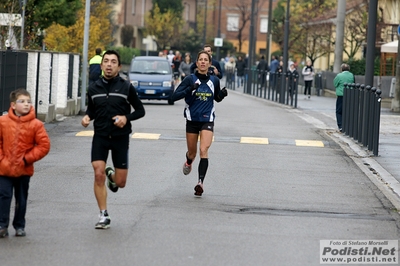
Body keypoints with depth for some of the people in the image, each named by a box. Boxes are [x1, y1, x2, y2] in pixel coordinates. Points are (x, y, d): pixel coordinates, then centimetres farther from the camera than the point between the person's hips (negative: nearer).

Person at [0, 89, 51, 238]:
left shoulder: (36, 124, -7)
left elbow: (44, 145, -7)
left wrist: (27, 158, -11)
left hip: (24, 170, 0)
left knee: (21, 199, 11)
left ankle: (19, 226, 24)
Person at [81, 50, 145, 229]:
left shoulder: (126, 87, -4)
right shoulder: (94, 88, 4)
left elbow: (140, 110, 2)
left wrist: (126, 118, -16)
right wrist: (87, 117, -4)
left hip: (120, 137, -1)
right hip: (100, 136, 1)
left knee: (120, 183, 1)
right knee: (98, 174, -16)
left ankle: (112, 175, 40)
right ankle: (104, 216, -4)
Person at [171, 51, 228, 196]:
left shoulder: (214, 80, 0)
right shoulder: (190, 79, -7)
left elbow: (217, 98, 16)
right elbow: (174, 96, -13)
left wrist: (222, 94, -7)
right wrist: (189, 89, -28)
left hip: (207, 120, 0)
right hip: (192, 120, 0)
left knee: (204, 150, -19)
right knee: (192, 152, 14)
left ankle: (200, 183, -25)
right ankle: (188, 163, 52)